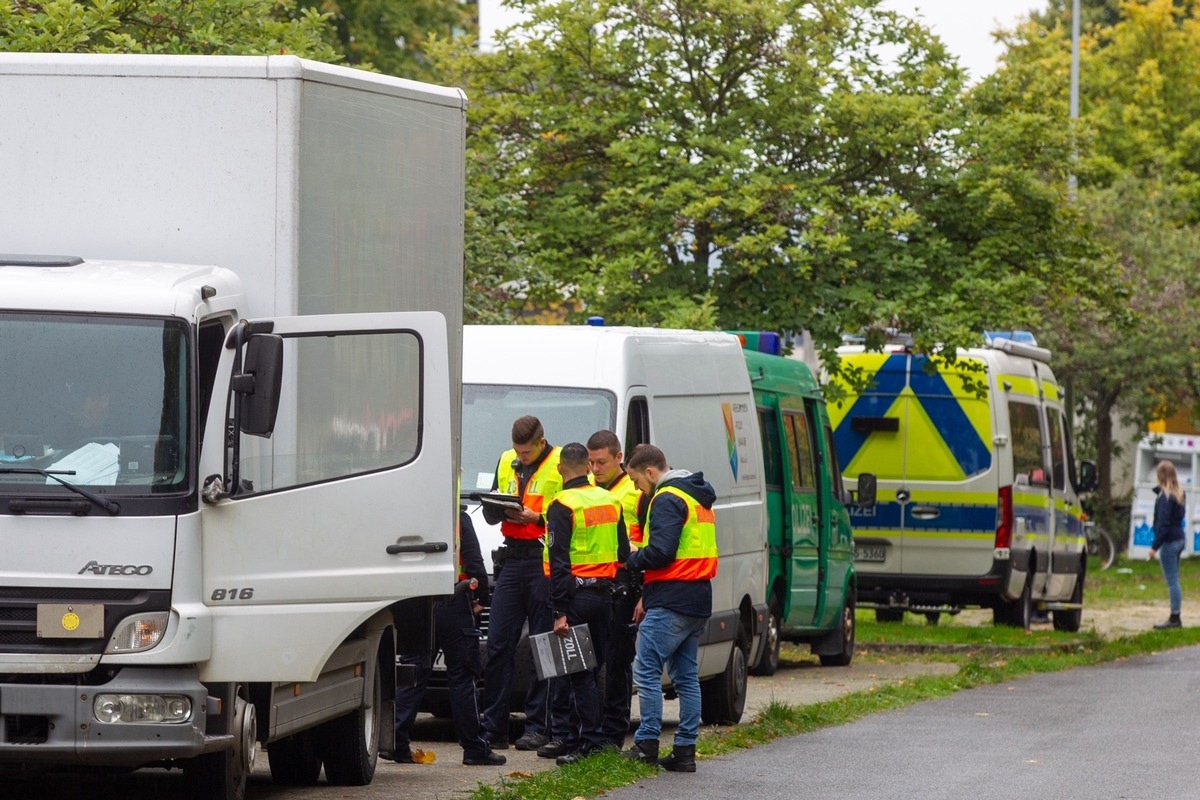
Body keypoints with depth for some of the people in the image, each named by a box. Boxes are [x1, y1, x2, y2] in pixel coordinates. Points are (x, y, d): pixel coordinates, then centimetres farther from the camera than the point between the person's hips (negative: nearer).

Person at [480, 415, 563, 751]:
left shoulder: (560, 464, -3)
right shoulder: (506, 462, 15)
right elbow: (489, 512, 18)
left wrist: (537, 518, -18)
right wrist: (501, 508, -5)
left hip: (546, 562, -5)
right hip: (512, 558, 5)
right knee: (498, 645, 1)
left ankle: (537, 727, 2)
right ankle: (492, 728, 4)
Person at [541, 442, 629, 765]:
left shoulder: (563, 506, -12)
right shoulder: (610, 501, 10)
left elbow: (559, 563, -15)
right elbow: (623, 553, 16)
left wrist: (559, 611, -16)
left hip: (577, 594, -7)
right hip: (604, 593, 7)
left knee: (578, 671, -5)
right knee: (589, 668, 12)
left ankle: (589, 742, -8)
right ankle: (572, 737, 17)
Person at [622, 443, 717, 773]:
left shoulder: (667, 500, -11)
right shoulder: (699, 499, 20)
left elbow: (661, 552, -21)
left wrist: (631, 559, -2)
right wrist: (648, 596, 20)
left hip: (671, 604, -10)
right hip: (698, 601, 10)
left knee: (646, 671, -5)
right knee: (686, 676, 10)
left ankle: (647, 743, -6)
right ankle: (686, 749, 9)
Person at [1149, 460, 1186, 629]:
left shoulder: (1165, 496, -17)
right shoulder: (1178, 494, 9)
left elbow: (1163, 523, -21)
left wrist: (1155, 546, -21)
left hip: (1169, 541, -9)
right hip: (1179, 539, 9)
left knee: (1172, 581, -6)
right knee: (1174, 580, 14)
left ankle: (1175, 618, -5)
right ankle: (1175, 618, 17)